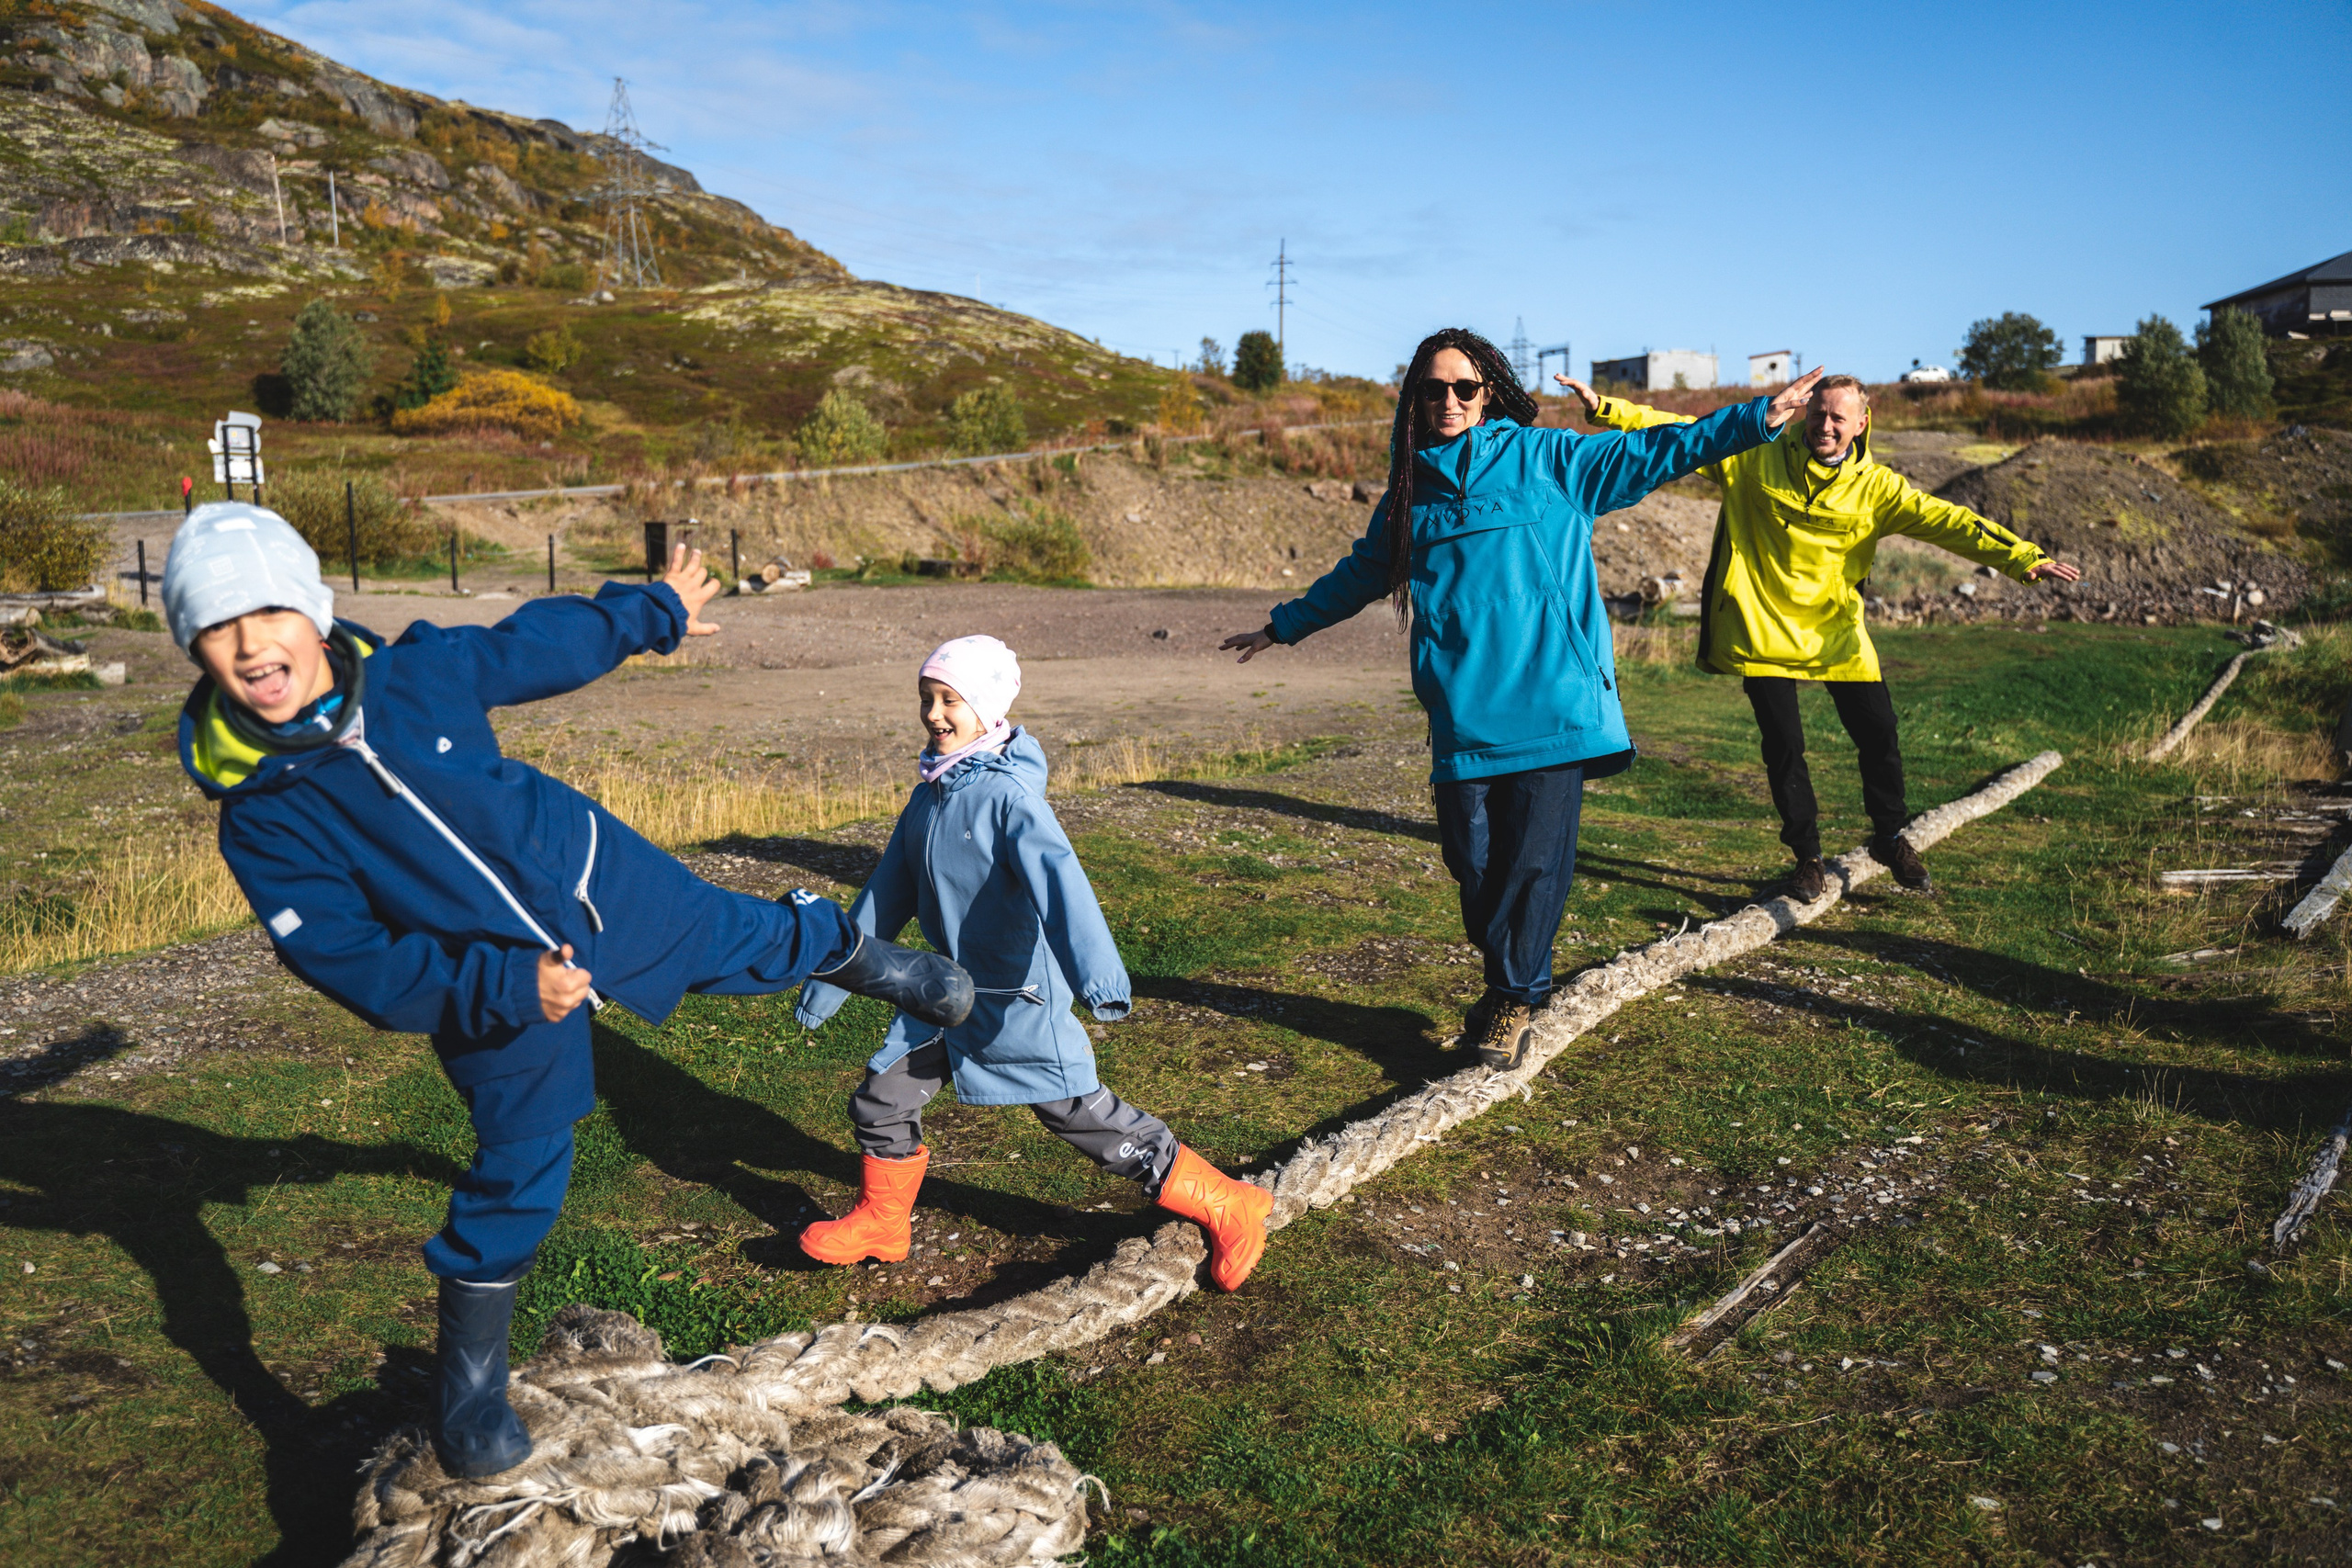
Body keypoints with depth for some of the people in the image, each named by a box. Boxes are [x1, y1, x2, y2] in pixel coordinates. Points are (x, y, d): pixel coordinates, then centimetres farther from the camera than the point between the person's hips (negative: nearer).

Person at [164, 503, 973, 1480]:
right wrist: (507, 988, -28)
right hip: (492, 991, -2)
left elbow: (543, 643, 4)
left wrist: (658, 608, 19)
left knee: (753, 944, 19)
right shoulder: (259, 818, -19)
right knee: (514, 1179, 5)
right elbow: (349, 959, -19)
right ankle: (469, 1389, 27)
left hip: (604, 885, 2)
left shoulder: (419, 672, -14)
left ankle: (885, 967, 51)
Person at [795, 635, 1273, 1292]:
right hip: (951, 991, 7)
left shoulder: (1007, 793, -20)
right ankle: (881, 1223, 34)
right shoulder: (929, 795, 6)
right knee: (882, 1097, 9)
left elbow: (1060, 879, -35)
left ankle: (1226, 1207, 10)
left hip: (1019, 996, -7)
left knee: (1082, 1115, -2)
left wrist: (1096, 972, -49)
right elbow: (886, 894, 15)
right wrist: (829, 977, 18)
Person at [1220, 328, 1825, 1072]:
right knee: (1474, 862, 2)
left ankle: (1516, 1000, 14)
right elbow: (1360, 574, 30)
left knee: (1536, 858, -4)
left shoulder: (1544, 458, 7)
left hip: (1550, 699, -3)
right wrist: (1284, 625, 38)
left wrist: (1756, 419, -2)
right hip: (1463, 711, 3)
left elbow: (1650, 452, 5)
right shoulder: (1410, 488, 16)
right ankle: (1509, 984, 26)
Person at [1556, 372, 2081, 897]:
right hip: (1763, 631, -2)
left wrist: (2022, 557, -21)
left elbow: (1945, 520, -11)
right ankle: (1807, 856, 20)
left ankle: (1890, 839, 30)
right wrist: (1604, 408, -17)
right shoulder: (1755, 459, -6)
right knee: (1784, 745, 1)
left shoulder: (1875, 486, -4)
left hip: (1836, 633, 2)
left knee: (1879, 735, 6)